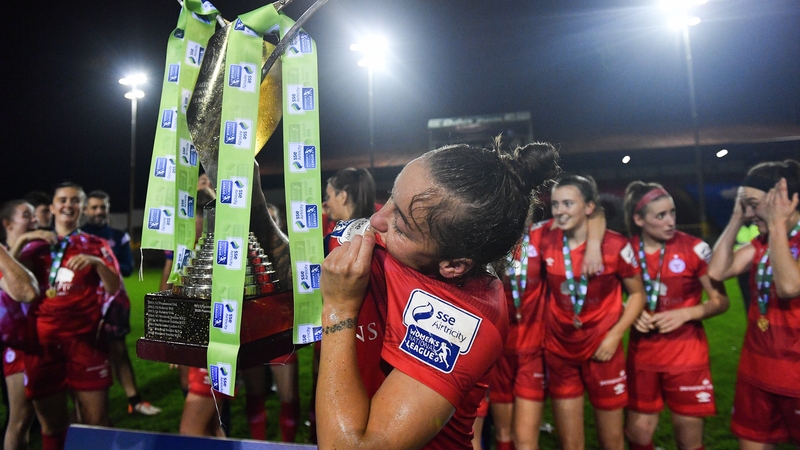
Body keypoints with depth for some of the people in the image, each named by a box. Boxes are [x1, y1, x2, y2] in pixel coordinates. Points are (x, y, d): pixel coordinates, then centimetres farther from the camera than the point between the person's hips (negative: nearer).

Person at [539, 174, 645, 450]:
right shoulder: (546, 243, -4)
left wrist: (615, 335, -11)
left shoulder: (616, 245, -11)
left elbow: (637, 294, -1)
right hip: (558, 351, 2)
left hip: (602, 350, -1)